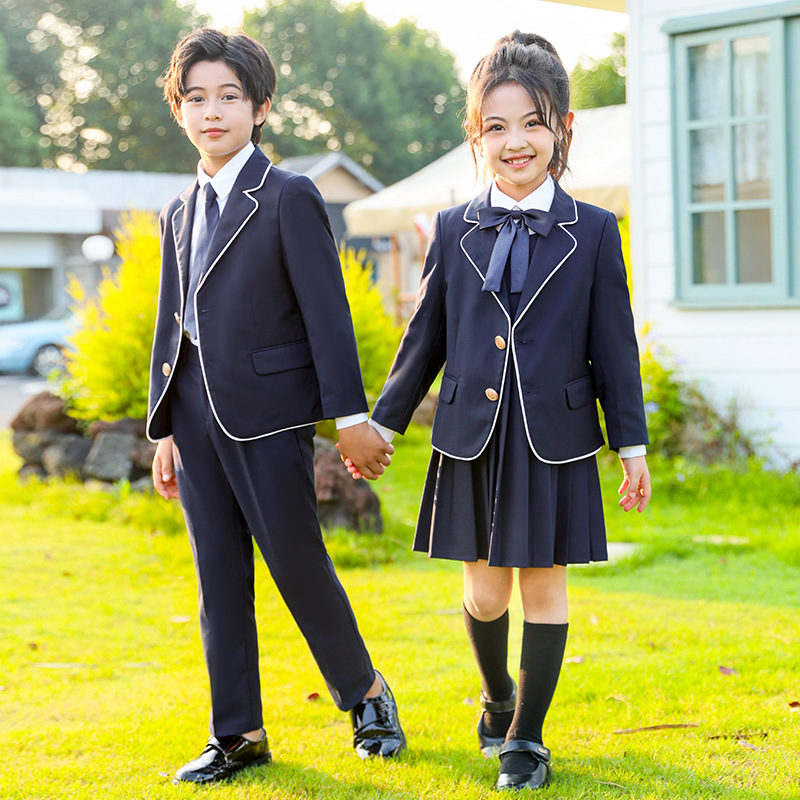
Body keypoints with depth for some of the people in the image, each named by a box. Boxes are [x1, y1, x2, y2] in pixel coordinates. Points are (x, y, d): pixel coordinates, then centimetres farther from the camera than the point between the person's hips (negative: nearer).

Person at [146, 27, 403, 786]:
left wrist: (351, 415, -12)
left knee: (297, 563, 0)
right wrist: (164, 429, 13)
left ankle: (365, 693, 23)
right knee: (218, 577, 8)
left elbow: (327, 311, -10)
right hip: (199, 420, 6)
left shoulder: (289, 198, -6)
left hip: (270, 416, -6)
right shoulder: (179, 214, 13)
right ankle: (237, 733, 17)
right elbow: (171, 326, 16)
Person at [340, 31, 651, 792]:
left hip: (555, 443, -1)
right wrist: (381, 424, 11)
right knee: (485, 587, 10)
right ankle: (497, 698, 38)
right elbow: (424, 339, 10)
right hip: (471, 441, 2)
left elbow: (614, 346, 1)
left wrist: (633, 447, 1)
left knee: (544, 584, 5)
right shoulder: (454, 231, 4)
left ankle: (526, 737, 18)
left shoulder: (593, 231, -1)